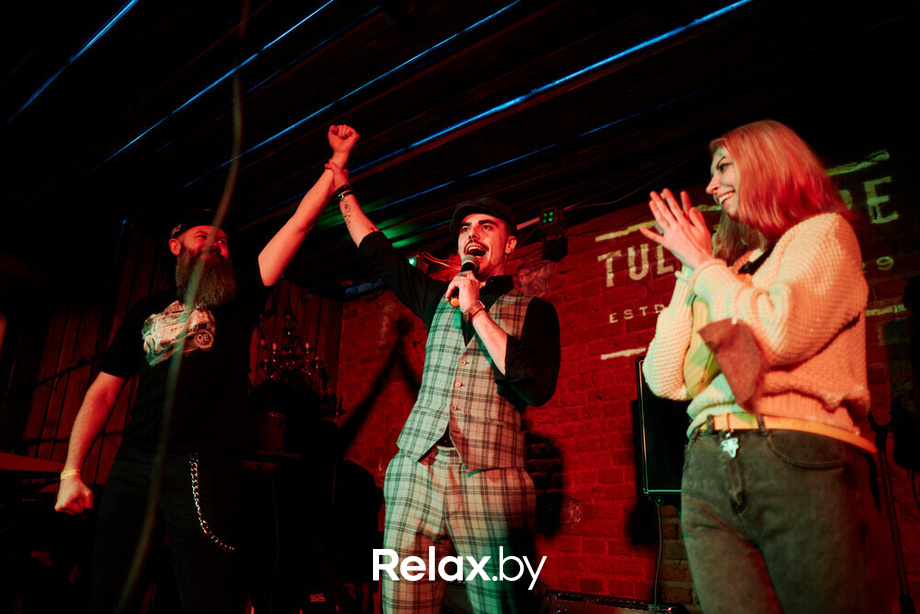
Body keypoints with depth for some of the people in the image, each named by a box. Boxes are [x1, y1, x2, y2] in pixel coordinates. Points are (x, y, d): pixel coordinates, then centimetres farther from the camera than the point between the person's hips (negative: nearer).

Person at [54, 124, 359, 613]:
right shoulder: (145, 311, 17)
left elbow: (299, 225, 5)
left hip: (203, 468, -3)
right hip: (133, 464, 3)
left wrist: (338, 161, 5)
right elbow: (104, 390, 14)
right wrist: (71, 471, 6)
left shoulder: (237, 300, 9)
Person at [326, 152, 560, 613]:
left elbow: (538, 388, -11)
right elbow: (376, 250, 25)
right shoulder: (440, 299, 17)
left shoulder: (533, 311, 6)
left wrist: (477, 312, -8)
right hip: (414, 470, 4)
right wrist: (342, 187, 28)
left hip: (489, 481, -3)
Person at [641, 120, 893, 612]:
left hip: (801, 461, -4)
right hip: (707, 473, 5)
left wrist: (703, 263, 2)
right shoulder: (730, 269, 23)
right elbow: (665, 380, 11)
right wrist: (690, 272, 12)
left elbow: (778, 336, -13)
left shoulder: (824, 233, 8)